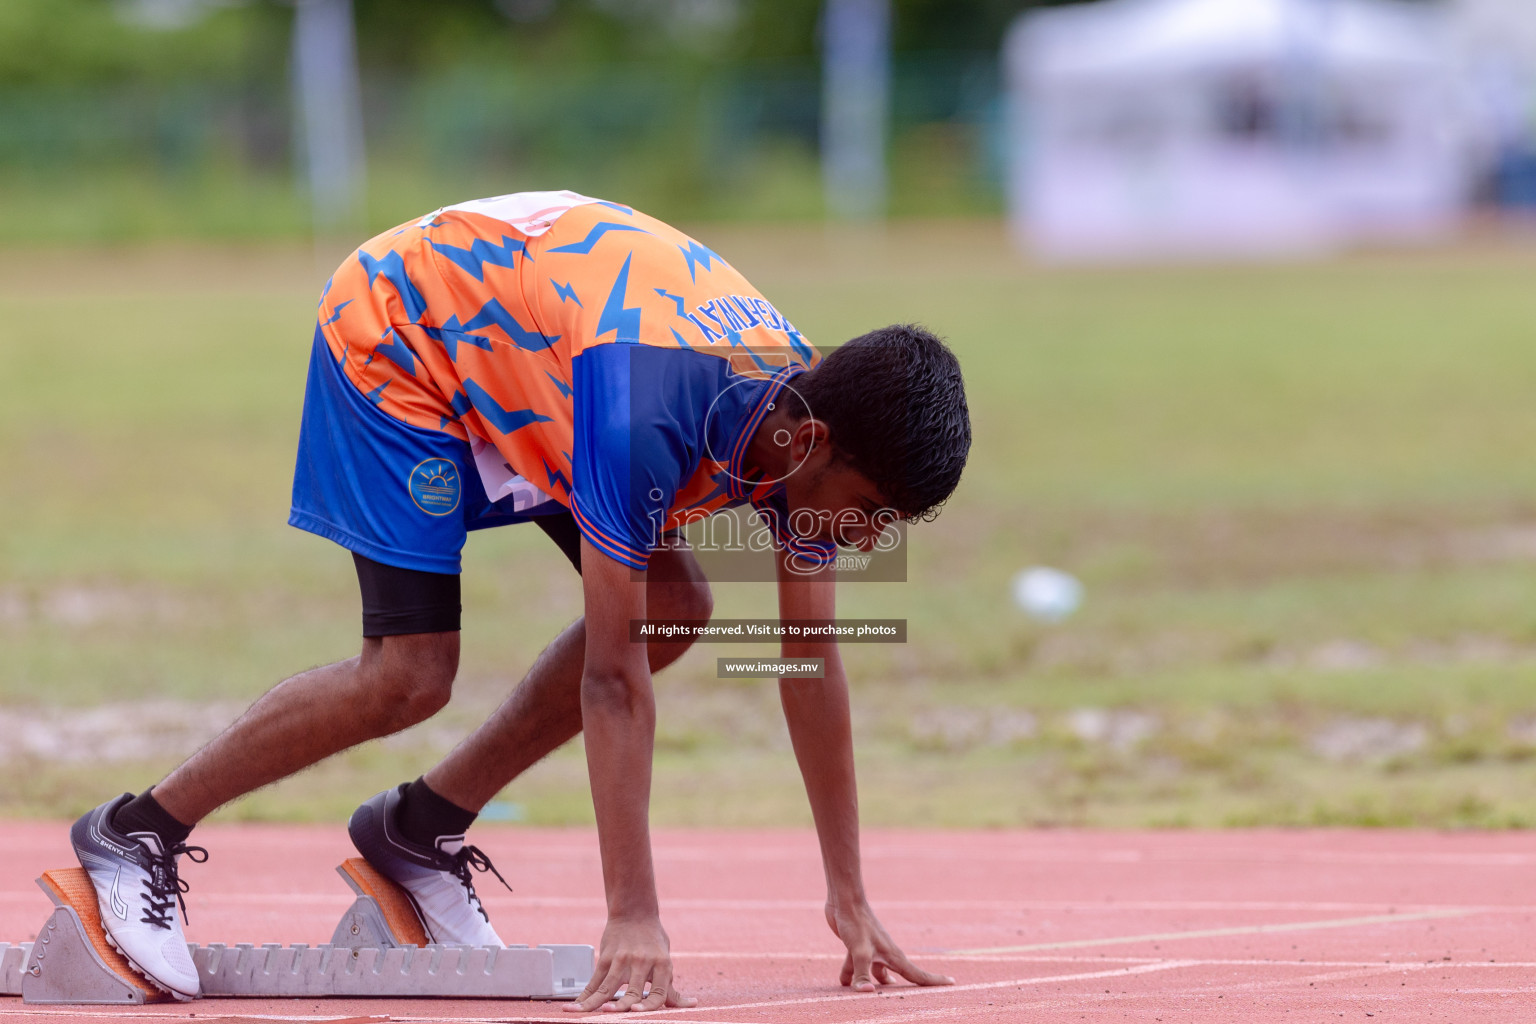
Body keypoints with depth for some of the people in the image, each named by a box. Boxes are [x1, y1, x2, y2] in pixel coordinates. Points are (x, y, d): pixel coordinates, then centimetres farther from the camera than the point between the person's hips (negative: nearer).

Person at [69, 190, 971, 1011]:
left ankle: (420, 831, 10)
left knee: (675, 606, -2)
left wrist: (850, 901, -6)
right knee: (411, 674, -18)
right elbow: (612, 680, -37)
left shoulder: (805, 412, -17)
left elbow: (812, 660, -7)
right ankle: (136, 834, -1)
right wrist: (634, 919, -38)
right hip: (396, 327, -8)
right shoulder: (646, 414, -41)